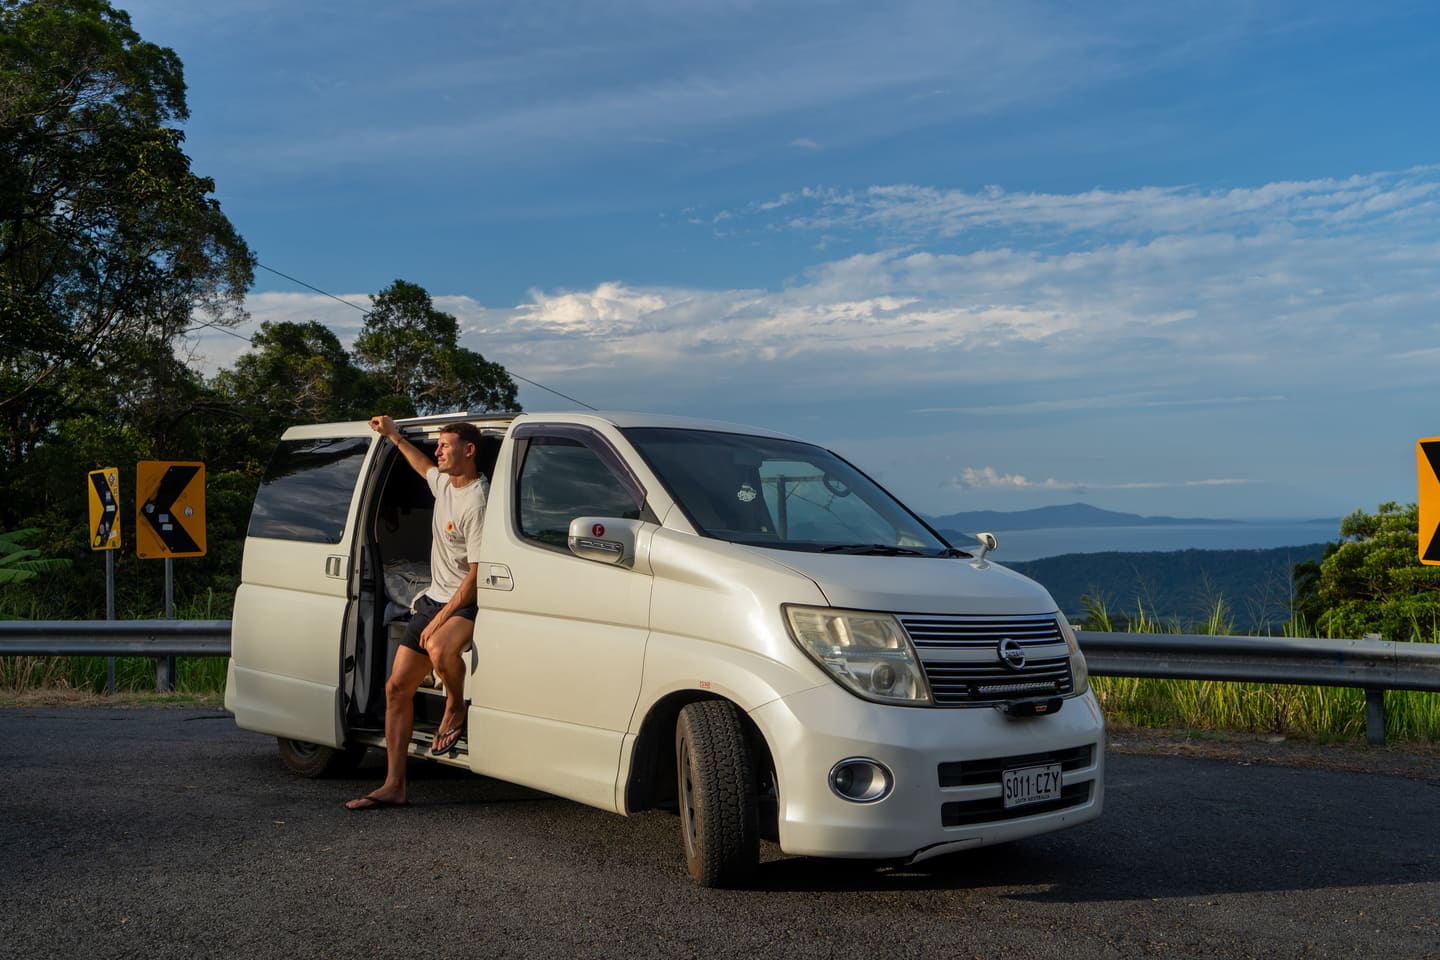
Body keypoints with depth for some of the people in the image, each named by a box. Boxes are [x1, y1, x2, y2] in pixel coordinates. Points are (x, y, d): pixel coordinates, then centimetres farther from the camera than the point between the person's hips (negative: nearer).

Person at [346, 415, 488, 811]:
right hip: (434, 598, 9)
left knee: (440, 650, -40)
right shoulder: (444, 482, 8)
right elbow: (424, 467, 36)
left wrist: (441, 619, -21)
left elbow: (477, 574, -21)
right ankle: (394, 786, 10)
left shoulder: (477, 503, -20)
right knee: (397, 687, 4)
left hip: (467, 604, -9)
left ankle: (456, 710, -6)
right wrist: (394, 436, 37)